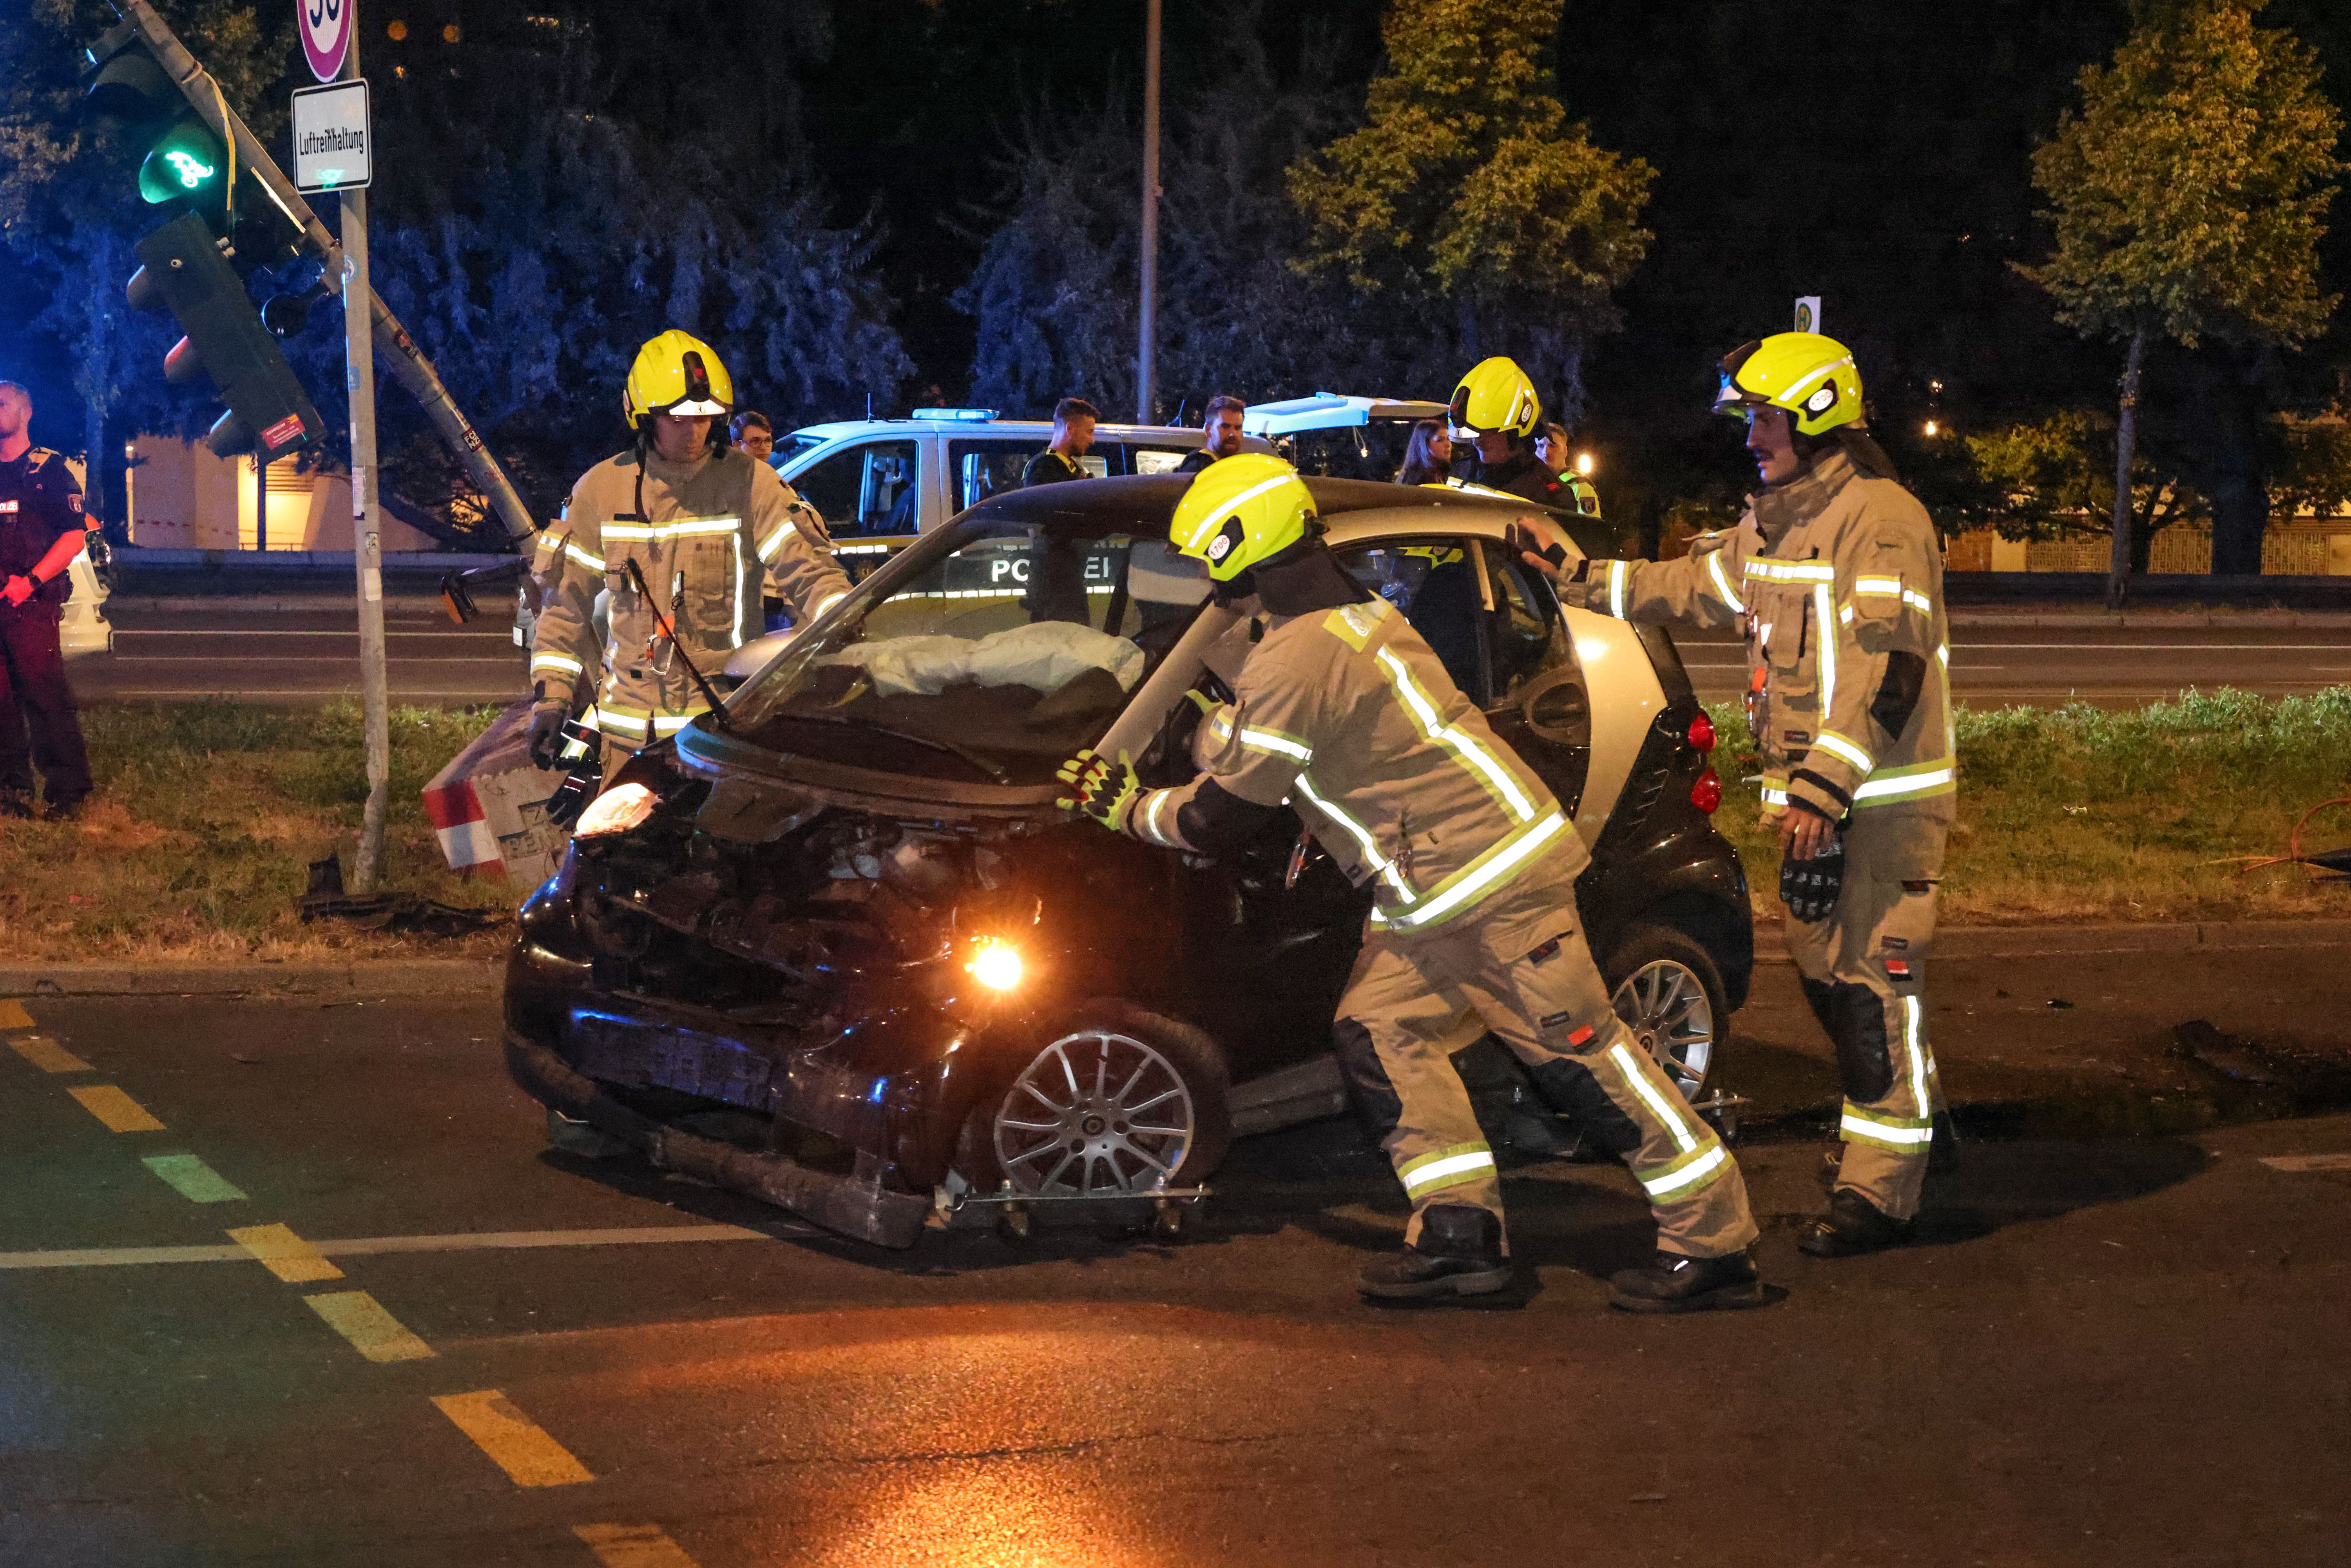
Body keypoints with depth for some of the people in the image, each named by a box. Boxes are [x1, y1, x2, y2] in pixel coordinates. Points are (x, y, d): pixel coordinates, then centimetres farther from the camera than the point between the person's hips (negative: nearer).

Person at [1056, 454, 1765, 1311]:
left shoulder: (1296, 657, -19)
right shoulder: (1354, 612, 13)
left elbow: (1223, 819, -13)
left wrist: (1130, 810, 2)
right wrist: (1227, 730, 20)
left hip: (1488, 877, -11)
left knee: (1579, 1052, -8)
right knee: (1379, 1028, 8)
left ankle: (1713, 1246, -3)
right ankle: (1460, 1234, 8)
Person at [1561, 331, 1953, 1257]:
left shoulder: (1880, 521, -16)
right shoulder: (1774, 523, 15)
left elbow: (1886, 670, -23)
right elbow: (1697, 586, 30)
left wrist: (1827, 785, -28)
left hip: (1882, 797, -10)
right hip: (1809, 792, 10)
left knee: (1872, 985, -10)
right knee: (1824, 970, 17)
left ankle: (1880, 1191, -7)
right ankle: (1908, 1111, 36)